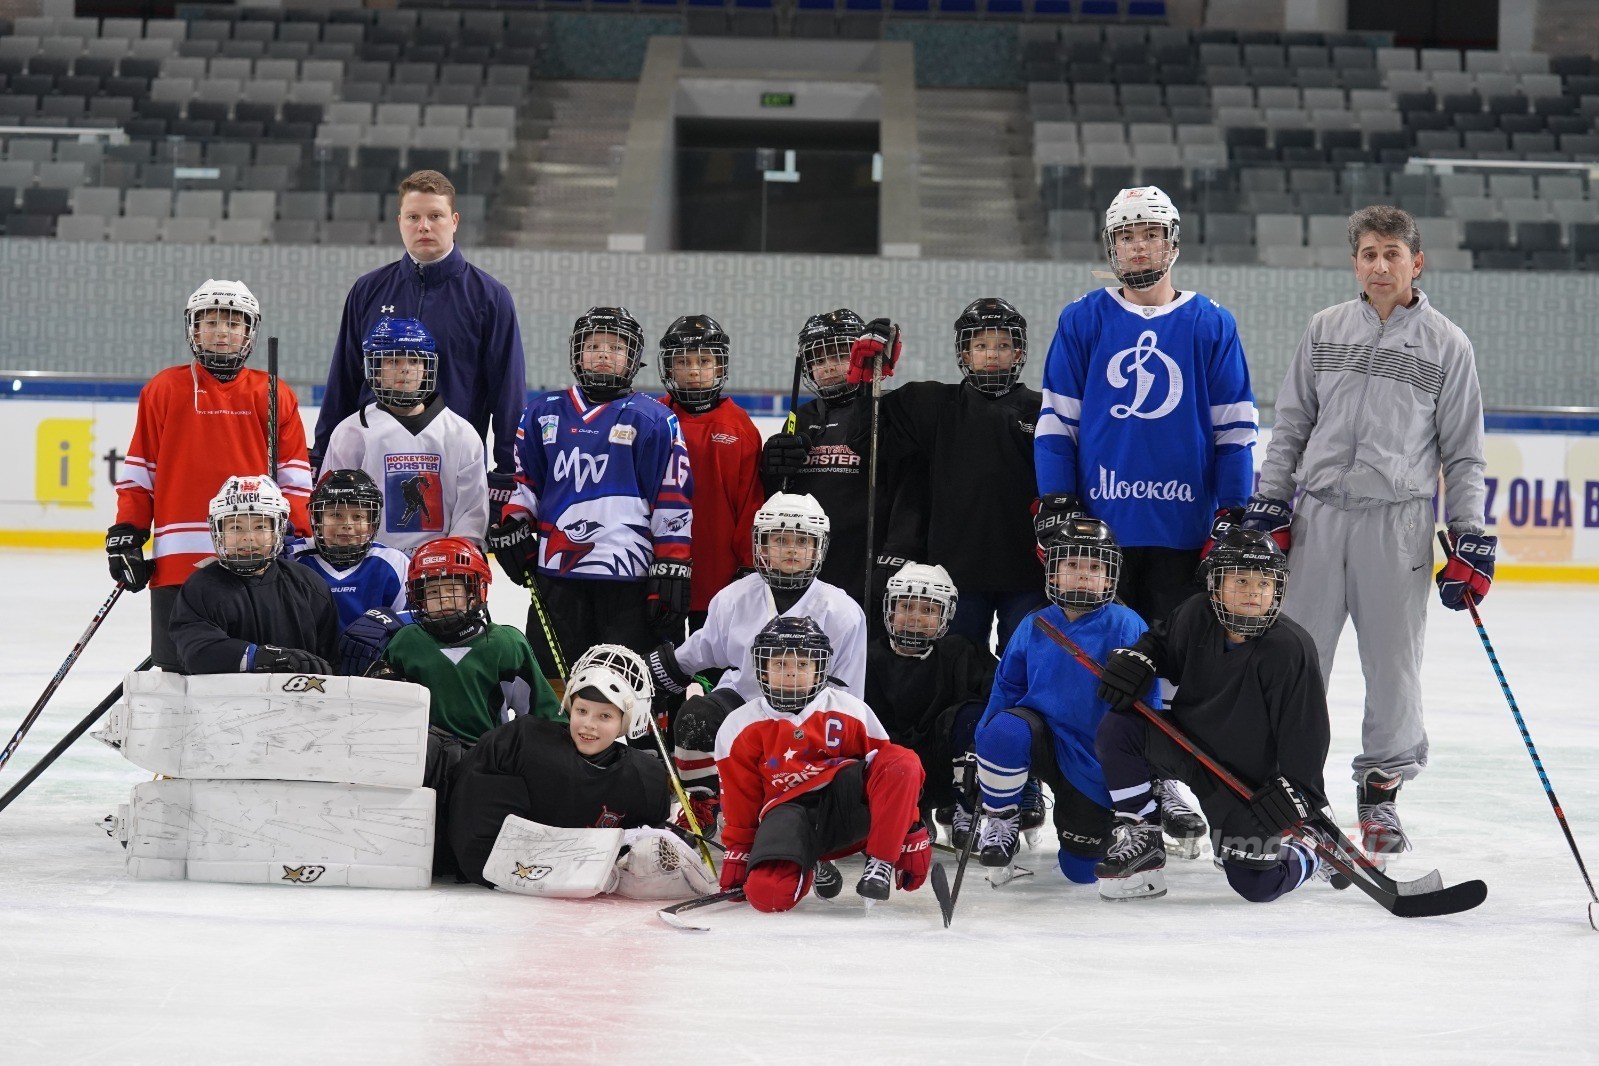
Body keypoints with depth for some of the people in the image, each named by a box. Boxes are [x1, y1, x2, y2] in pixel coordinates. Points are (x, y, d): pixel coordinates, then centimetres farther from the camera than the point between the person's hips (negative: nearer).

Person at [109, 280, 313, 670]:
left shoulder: (274, 396, 10)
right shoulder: (164, 390, 8)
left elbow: (294, 477, 9)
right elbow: (139, 472, 8)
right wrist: (125, 534, 3)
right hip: (178, 560, 0)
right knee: (179, 669, 3)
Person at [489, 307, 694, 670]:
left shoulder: (654, 420, 1)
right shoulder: (544, 413, 12)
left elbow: (673, 501, -2)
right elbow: (520, 478, 20)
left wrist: (672, 571, -7)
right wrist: (510, 528, 6)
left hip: (629, 577, -3)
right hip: (556, 571, 3)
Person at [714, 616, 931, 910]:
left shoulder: (851, 712, 2)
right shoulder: (740, 729, 5)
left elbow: (892, 780, 5)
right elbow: (740, 804, 14)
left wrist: (912, 837, 2)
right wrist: (738, 853, 13)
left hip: (849, 813, 0)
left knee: (905, 762, -26)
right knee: (767, 894, -31)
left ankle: (880, 863, -20)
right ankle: (811, 870, 7)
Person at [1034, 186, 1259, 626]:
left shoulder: (1211, 323, 5)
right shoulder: (1082, 320, 5)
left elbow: (1235, 427, 5)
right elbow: (1056, 419, 5)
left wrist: (1232, 515, 0)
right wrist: (1055, 505, -3)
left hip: (1185, 528, 0)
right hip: (1099, 525, 0)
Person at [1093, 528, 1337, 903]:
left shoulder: (1290, 649, -22)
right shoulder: (1198, 616, -9)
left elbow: (1306, 728, -19)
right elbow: (1162, 640, 14)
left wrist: (1295, 793, -23)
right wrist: (1135, 662, -7)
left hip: (1250, 780, -5)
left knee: (1257, 884, -12)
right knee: (1117, 730, -16)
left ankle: (1313, 849, 22)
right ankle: (1141, 840, -2)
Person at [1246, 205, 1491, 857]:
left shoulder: (1446, 345, 4)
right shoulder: (1325, 331, 10)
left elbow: (1463, 453, 5)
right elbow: (1290, 426, 13)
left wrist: (1471, 541, 0)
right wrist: (1268, 507, 5)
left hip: (1398, 522, -2)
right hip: (1318, 514, 2)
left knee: (1392, 662, 2)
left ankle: (1382, 790, 16)